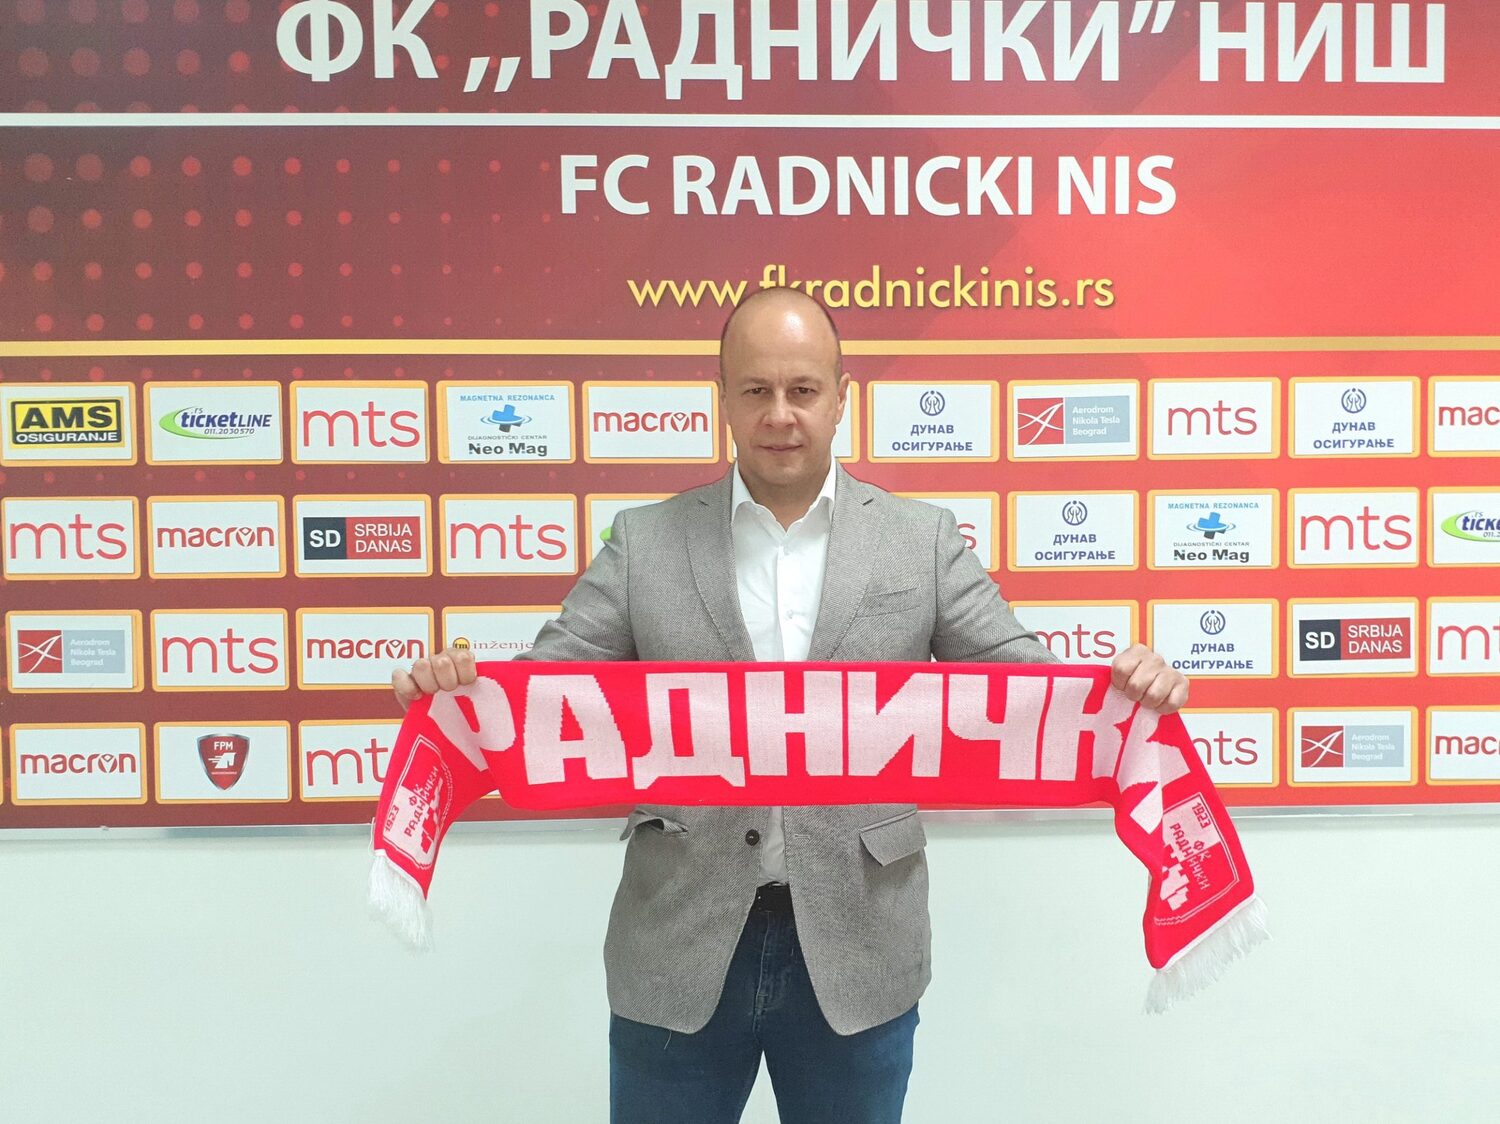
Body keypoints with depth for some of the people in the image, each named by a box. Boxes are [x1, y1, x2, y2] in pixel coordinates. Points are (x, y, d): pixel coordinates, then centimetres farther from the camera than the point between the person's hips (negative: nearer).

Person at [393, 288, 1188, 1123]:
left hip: (855, 951, 0)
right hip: (679, 949, 0)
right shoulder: (645, 541, 2)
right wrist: (459, 686, -21)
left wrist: (1124, 683, -19)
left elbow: (1024, 675, 0)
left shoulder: (923, 540, 1)